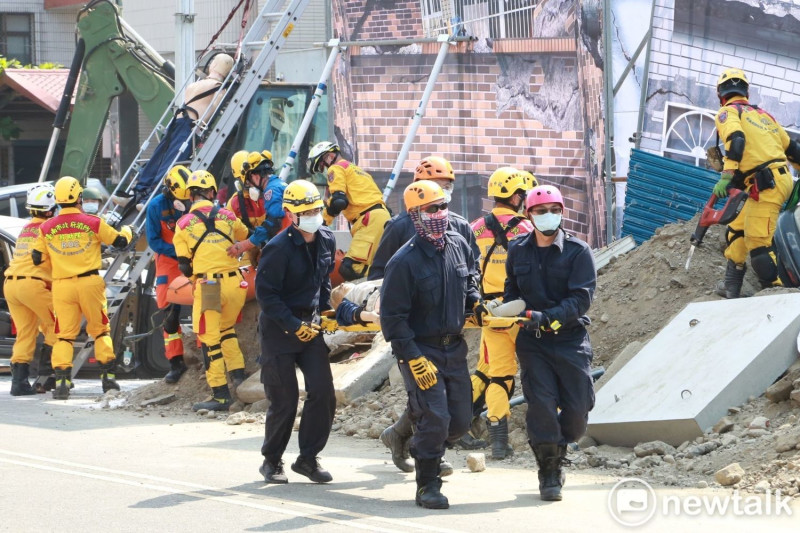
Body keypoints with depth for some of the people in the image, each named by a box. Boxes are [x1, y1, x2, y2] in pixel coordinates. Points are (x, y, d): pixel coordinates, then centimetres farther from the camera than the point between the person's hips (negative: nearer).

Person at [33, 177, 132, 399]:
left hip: (62, 286, 1)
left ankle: (61, 381, -6)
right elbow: (120, 242, 6)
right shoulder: (92, 222, -4)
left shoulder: (47, 228, 1)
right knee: (100, 330, 14)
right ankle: (108, 377, 12)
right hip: (90, 283, -1)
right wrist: (127, 231, 29)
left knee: (64, 334, 6)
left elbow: (37, 259, 9)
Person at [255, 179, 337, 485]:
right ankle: (271, 461, 16)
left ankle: (308, 458, 7)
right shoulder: (279, 248, -19)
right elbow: (265, 293, -17)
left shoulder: (326, 241, 2)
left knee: (323, 392, -5)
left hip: (309, 324, 6)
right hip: (278, 330, -6)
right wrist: (295, 326, -19)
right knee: (284, 400, -3)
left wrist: (326, 311, 12)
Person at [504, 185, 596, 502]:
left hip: (571, 339, -1)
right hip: (533, 341, 1)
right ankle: (549, 471, 2)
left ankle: (558, 449, 28)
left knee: (577, 409, -2)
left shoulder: (578, 252, -5)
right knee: (541, 403, -11)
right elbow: (511, 288, 21)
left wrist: (547, 317, -26)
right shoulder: (518, 250, 6)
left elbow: (581, 297, -14)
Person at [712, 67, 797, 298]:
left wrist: (727, 176, -27)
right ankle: (732, 287, 20)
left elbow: (736, 140, -19)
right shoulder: (762, 113, 24)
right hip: (782, 178, 9)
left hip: (766, 183, -9)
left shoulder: (728, 113, 1)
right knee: (737, 230, 18)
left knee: (759, 243, -12)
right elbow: (790, 146, 26)